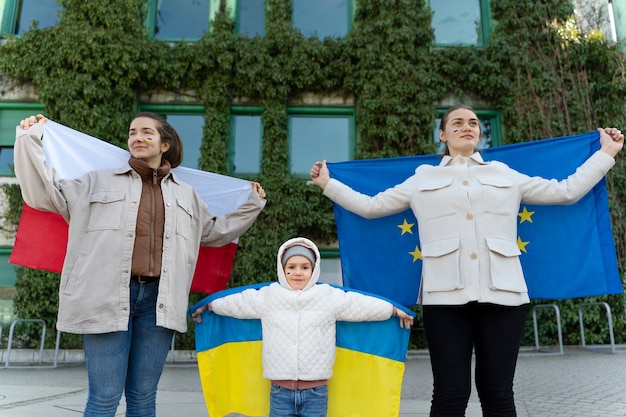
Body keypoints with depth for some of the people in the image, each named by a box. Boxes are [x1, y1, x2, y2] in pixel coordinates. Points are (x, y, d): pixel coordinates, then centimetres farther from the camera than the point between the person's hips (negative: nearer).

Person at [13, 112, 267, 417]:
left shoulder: (186, 195, 19)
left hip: (158, 300, 3)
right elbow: (44, 193, 9)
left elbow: (215, 231, 30)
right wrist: (30, 141, 6)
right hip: (108, 299, -2)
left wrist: (251, 205, 31)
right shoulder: (99, 181, 11)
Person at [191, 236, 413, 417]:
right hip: (280, 392, 1)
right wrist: (207, 307, 25)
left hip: (316, 392, -1)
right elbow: (235, 302, 15)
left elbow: (364, 304, 5)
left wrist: (394, 310, 9)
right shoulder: (266, 296, 3)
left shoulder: (330, 297, 0)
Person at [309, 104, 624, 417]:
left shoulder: (507, 175, 20)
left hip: (502, 293, 2)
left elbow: (566, 191, 23)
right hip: (446, 295, -1)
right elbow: (371, 206, 20)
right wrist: (327, 184, 20)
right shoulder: (422, 179, 18)